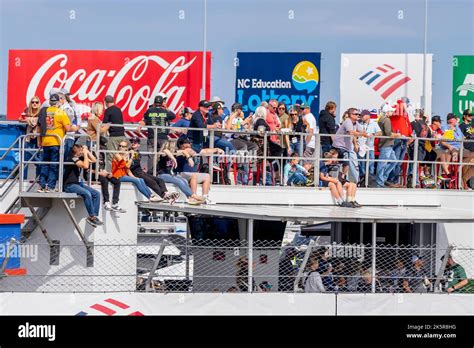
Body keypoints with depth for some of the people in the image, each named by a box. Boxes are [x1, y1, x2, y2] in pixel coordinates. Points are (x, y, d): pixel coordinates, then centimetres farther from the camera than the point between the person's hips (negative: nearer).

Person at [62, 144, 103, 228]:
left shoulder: (80, 158, 11)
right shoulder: (72, 158, -15)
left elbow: (93, 160, 14)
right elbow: (85, 166, -26)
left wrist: (87, 151, 4)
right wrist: (85, 154, -17)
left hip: (78, 183, 9)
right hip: (69, 185, -9)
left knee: (96, 194, -7)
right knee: (87, 193, -31)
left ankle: (94, 216, -10)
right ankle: (92, 217, -22)